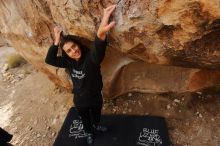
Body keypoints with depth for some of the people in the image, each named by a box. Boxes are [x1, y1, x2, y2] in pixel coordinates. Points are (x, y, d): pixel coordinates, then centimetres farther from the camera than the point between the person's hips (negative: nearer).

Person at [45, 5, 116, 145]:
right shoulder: (68, 61, -15)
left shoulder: (91, 57, -31)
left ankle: (96, 125, 67)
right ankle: (89, 133, 63)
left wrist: (101, 34, -79)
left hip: (95, 98, -2)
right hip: (80, 100, 2)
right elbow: (49, 60, -19)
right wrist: (57, 41, -31)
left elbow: (99, 51, -55)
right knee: (85, 119, 30)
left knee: (96, 115, 31)